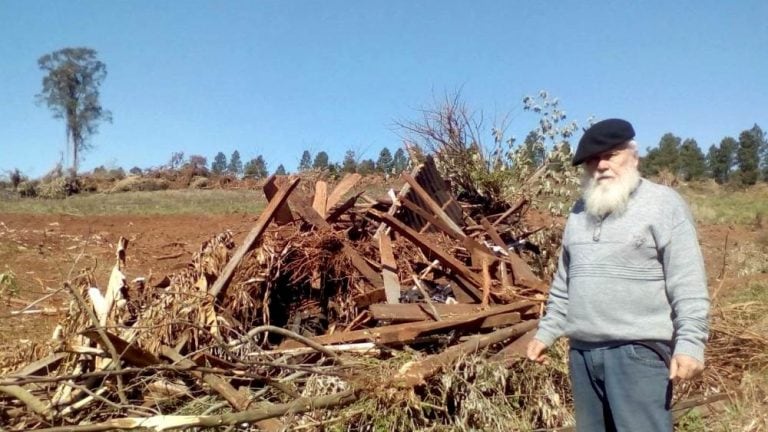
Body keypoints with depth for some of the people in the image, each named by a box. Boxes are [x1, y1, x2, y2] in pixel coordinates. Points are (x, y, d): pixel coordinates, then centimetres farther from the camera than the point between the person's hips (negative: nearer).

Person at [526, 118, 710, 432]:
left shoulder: (662, 203, -4)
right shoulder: (579, 212, 14)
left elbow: (688, 284, -10)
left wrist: (690, 343, -17)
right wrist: (546, 332, 17)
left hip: (638, 350, -6)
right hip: (582, 351, 6)